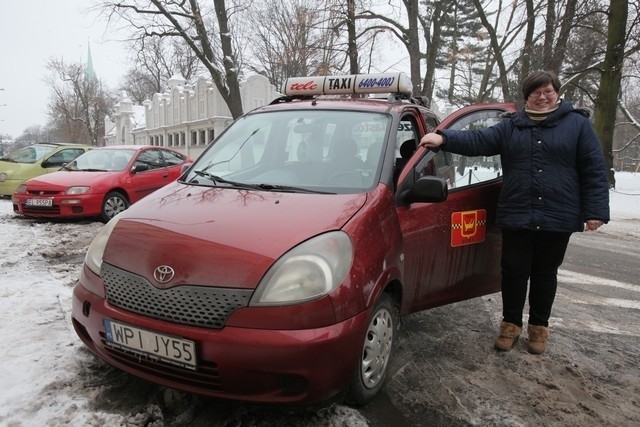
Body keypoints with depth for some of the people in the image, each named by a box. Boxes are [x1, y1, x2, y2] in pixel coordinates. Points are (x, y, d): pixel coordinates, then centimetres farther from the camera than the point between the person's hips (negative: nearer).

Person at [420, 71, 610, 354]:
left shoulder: (577, 123, 4)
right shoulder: (510, 126, 8)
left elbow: (594, 170, 1)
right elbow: (479, 141, -7)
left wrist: (595, 212, -7)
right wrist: (444, 139, -24)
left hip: (558, 218, -1)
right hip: (516, 216, 1)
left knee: (545, 274, 12)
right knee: (514, 272, 7)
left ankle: (539, 326, 30)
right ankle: (511, 324, 26)